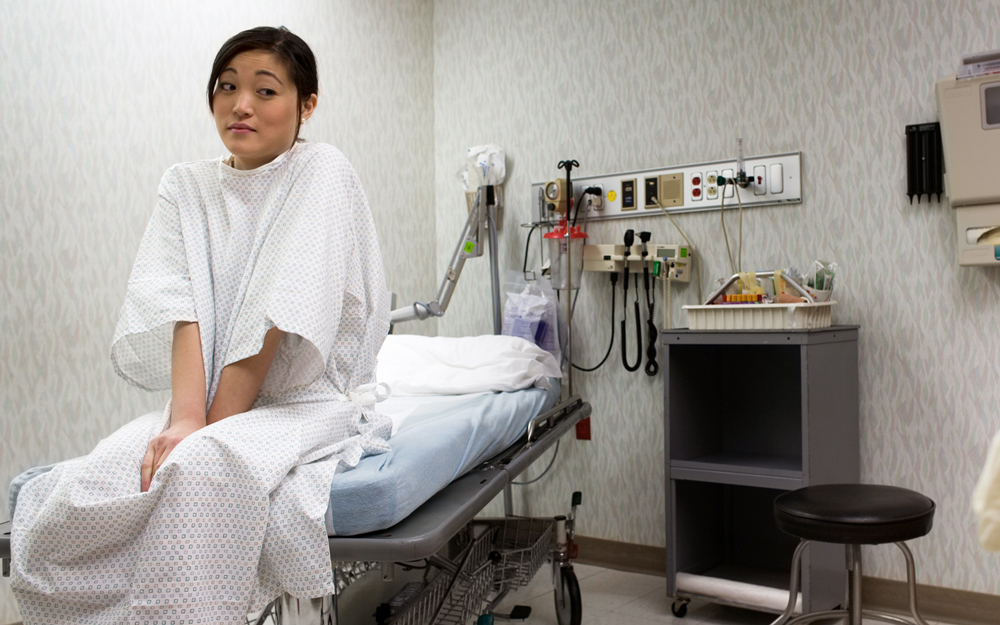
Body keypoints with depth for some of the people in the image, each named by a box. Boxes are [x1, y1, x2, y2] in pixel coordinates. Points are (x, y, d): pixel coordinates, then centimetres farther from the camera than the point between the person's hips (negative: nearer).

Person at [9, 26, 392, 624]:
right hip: (209, 402, 5)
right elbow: (178, 306, -6)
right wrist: (185, 415, -21)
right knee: (71, 492, -20)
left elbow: (280, 316, -14)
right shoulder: (187, 185, 10)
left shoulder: (322, 171, -5)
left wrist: (209, 427, -17)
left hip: (305, 402, -4)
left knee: (198, 471, -35)